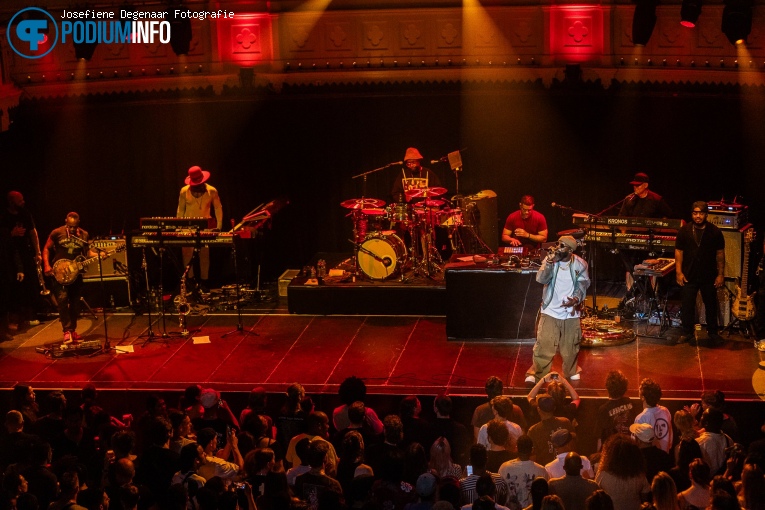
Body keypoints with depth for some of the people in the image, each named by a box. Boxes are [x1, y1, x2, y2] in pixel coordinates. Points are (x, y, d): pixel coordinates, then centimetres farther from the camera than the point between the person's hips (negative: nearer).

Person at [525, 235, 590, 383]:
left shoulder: (580, 264, -8)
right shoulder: (550, 259, -8)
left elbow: (583, 285, -2)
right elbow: (541, 279, -20)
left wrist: (576, 299, -20)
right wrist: (549, 264, -36)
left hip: (570, 312, 1)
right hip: (550, 311, -1)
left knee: (570, 346, 14)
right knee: (543, 344, -7)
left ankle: (571, 371, 36)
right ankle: (535, 373, 3)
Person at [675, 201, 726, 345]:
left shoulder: (715, 232, -3)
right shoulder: (684, 231, -2)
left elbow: (720, 254, 1)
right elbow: (679, 251, 1)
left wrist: (721, 274, -2)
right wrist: (679, 272, -4)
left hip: (709, 276, 0)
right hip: (689, 276, 0)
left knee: (711, 305, 9)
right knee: (687, 305, 5)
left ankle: (713, 332, 22)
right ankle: (687, 332, 17)